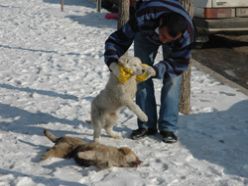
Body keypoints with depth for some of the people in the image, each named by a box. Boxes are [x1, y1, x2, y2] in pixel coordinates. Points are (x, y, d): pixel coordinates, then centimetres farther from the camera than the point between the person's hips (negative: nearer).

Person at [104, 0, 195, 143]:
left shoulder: (187, 34, -42)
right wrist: (112, 61, -52)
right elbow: (117, 39, -33)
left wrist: (157, 70, -45)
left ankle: (168, 127, -6)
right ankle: (147, 125, 0)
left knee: (172, 79, -14)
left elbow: (180, 62, -28)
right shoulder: (144, 17, -44)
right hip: (147, 32, 1)